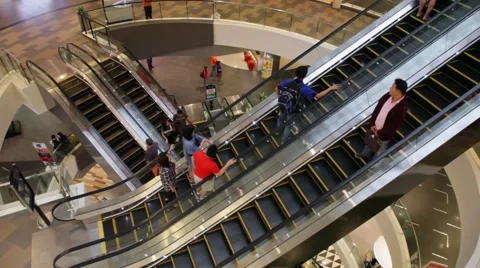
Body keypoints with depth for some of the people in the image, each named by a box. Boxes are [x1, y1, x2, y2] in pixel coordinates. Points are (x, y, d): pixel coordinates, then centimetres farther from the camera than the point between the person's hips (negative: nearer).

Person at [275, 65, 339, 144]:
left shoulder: (288, 81, -16)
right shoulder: (304, 88, -28)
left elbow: (277, 89, -5)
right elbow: (317, 96, -27)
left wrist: (280, 97, 13)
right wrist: (331, 88, -21)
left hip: (282, 106, 4)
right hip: (292, 111, -4)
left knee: (280, 119, 33)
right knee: (288, 126, 21)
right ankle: (284, 141, 41)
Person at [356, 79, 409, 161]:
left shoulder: (402, 108, -33)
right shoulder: (388, 96, -13)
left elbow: (393, 126, -27)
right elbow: (377, 108, -2)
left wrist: (379, 133, -17)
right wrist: (372, 124, -7)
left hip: (384, 135, -7)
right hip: (374, 128, 7)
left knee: (378, 152, 19)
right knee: (368, 141, 32)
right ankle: (365, 155, 61)